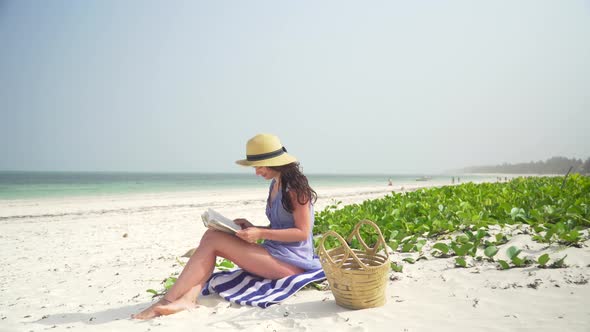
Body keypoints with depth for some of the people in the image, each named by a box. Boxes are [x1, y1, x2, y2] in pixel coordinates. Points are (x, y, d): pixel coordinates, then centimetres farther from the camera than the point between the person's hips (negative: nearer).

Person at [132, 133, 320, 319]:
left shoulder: (295, 187, -11)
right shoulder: (275, 185, 15)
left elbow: (303, 232, -16)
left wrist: (260, 234, -19)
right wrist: (253, 228, 2)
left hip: (291, 261, -9)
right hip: (274, 253, 9)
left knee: (212, 239, -16)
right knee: (211, 237, -5)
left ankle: (169, 299, -15)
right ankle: (188, 297, -24)